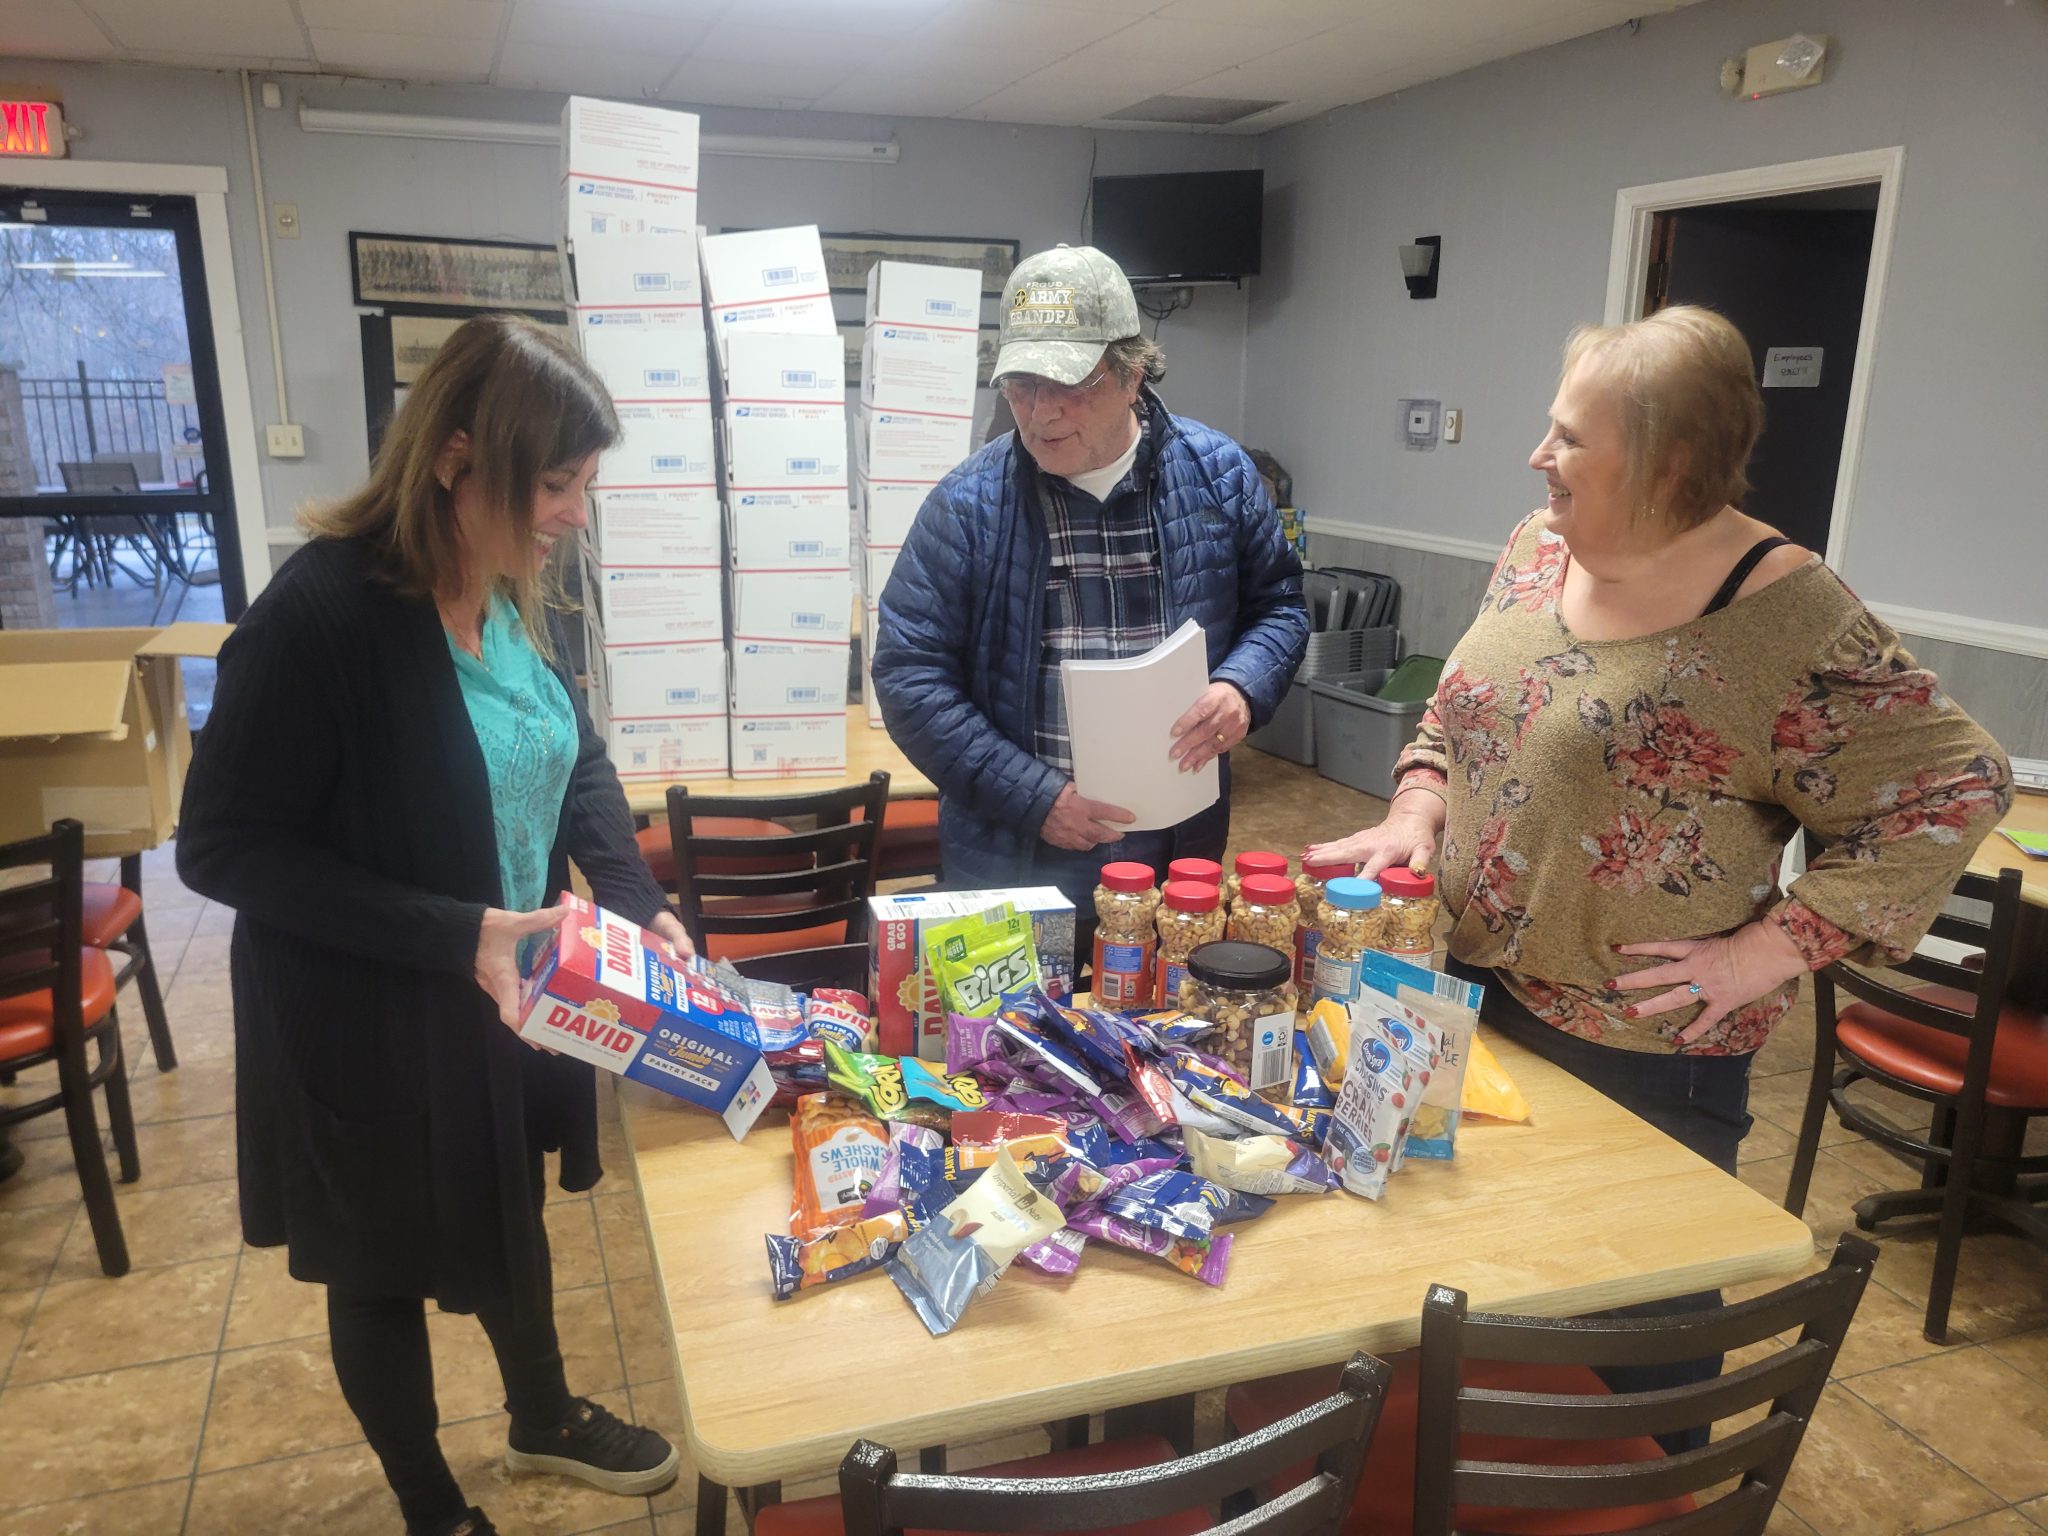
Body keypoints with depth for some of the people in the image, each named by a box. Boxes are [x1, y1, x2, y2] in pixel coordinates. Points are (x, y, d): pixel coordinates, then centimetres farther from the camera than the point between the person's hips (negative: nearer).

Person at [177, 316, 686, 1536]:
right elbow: (224, 847, -23)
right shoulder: (321, 614, -26)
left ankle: (545, 1419, 53)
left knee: (514, 1209, 26)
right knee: (387, 1267, 17)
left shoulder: (519, 593, -5)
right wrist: (454, 935, -29)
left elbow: (577, 758, 9)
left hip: (510, 1001, 7)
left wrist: (638, 900, -7)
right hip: (371, 1031, -6)